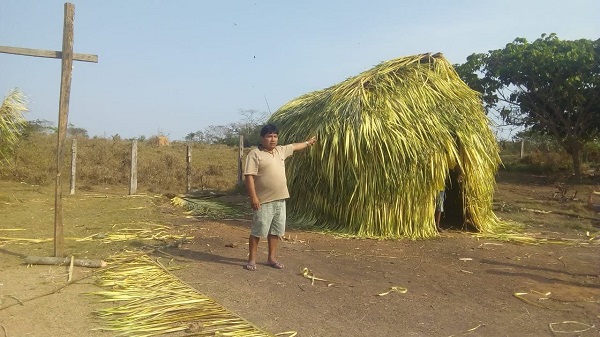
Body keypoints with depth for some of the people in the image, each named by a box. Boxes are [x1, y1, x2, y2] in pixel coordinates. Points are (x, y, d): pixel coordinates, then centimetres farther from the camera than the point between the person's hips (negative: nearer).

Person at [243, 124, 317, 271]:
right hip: (264, 201, -7)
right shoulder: (255, 154, -11)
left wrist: (308, 142, 43)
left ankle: (271, 258, 24)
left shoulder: (280, 150, 11)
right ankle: (251, 259, 12)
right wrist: (253, 197, -21)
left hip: (280, 200, 7)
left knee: (275, 230, 13)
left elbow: (294, 146, 30)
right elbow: (249, 176, -16)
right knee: (258, 231, 0)